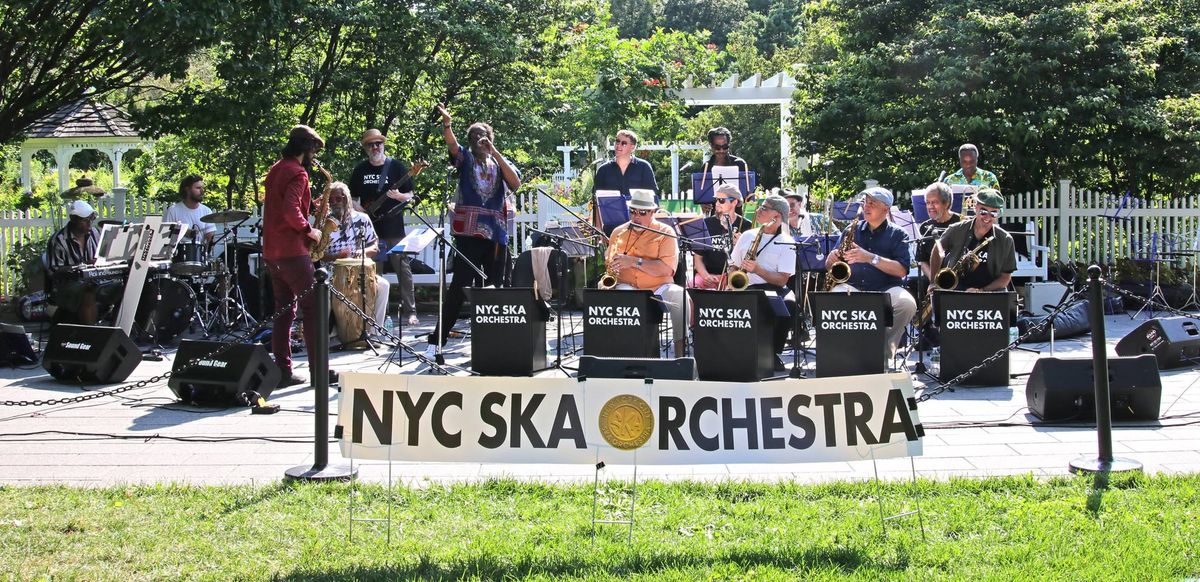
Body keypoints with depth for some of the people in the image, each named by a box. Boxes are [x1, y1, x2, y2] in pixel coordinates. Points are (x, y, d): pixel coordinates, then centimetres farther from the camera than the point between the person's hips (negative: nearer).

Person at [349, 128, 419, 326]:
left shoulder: (397, 166, 2)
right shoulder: (360, 170, 11)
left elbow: (411, 196, 4)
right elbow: (353, 198, 18)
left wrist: (400, 196, -17)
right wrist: (360, 211, -2)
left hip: (394, 228, -3)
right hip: (370, 230, 3)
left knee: (403, 270, -6)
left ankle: (410, 311, -3)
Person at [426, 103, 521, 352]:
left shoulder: (501, 163, 16)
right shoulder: (465, 158, 11)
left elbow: (516, 184, -3)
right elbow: (451, 143, -11)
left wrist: (494, 152, -7)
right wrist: (447, 124, -33)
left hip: (496, 234, 3)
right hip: (468, 232, -3)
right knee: (459, 287, -9)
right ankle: (437, 340, -8)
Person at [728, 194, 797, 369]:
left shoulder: (786, 243, 5)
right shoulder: (747, 236, 19)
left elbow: (782, 279, -5)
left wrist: (757, 269, -19)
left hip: (773, 288, -2)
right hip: (747, 289, 2)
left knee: (789, 303, -36)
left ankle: (773, 353, -21)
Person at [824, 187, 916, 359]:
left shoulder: (897, 235, 9)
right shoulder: (852, 231, 18)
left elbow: (902, 270, -6)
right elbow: (829, 266, 20)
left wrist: (871, 258, -16)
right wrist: (832, 258, -5)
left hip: (886, 288, -1)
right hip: (852, 287, 1)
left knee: (907, 303, -33)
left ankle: (886, 351, -14)